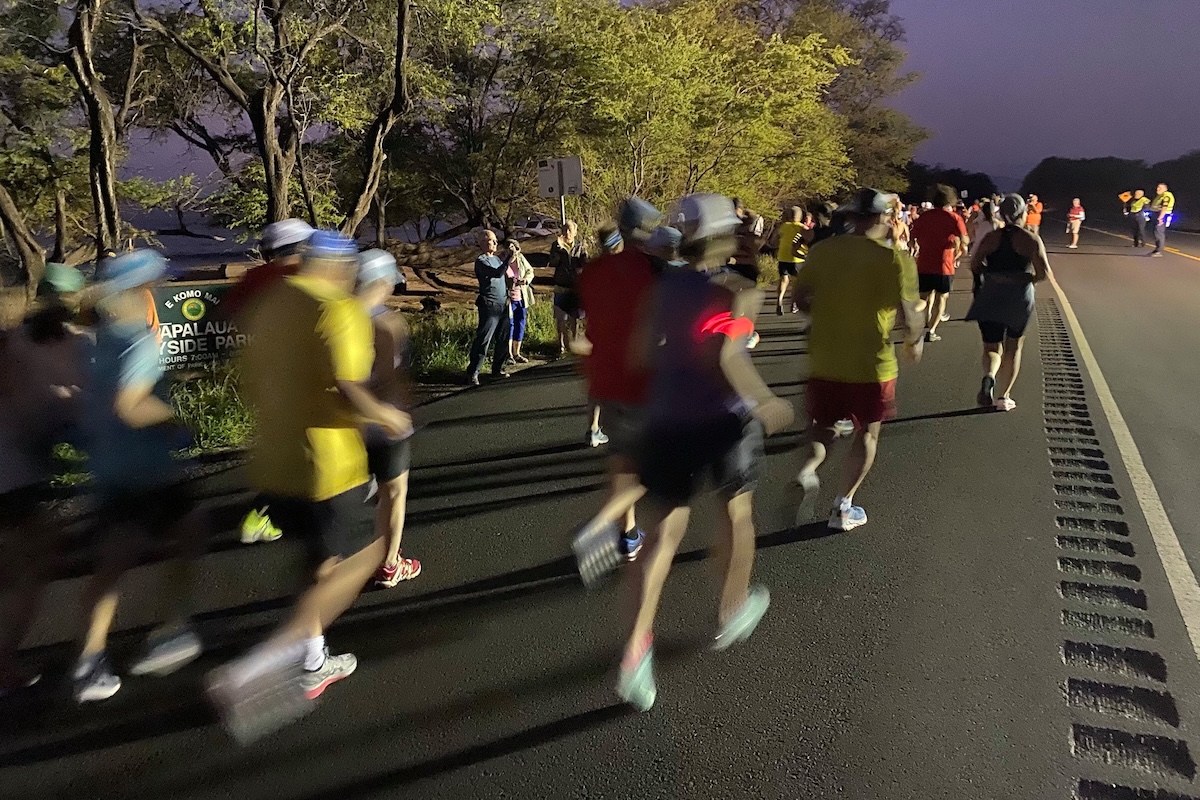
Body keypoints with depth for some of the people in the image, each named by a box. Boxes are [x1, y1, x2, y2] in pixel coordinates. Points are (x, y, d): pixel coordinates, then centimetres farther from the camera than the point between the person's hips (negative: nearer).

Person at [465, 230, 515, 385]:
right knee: (483, 340, -8)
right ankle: (473, 373, -4)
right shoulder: (481, 261, -9)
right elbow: (498, 273, -24)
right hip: (490, 307, -8)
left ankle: (497, 369, 22)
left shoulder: (497, 258, 17)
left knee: (504, 339, 11)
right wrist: (509, 257, -25)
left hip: (503, 305, 8)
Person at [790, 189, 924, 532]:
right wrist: (914, 342, 6)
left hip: (824, 362, 3)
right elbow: (912, 313, -14)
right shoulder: (896, 259, -13)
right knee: (867, 433, 16)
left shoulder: (822, 250, -2)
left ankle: (807, 471, -8)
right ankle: (843, 507, 18)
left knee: (824, 427, 20)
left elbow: (801, 297, 4)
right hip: (872, 365, -3)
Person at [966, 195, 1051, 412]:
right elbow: (1044, 273, -12)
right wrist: (1029, 279, 8)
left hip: (990, 297, 1)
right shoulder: (1031, 239, -6)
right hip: (1020, 298, -1)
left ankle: (989, 377, -24)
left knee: (992, 346, 9)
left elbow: (975, 265, -5)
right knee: (1013, 347, 16)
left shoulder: (991, 237, 0)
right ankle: (1004, 397, 19)